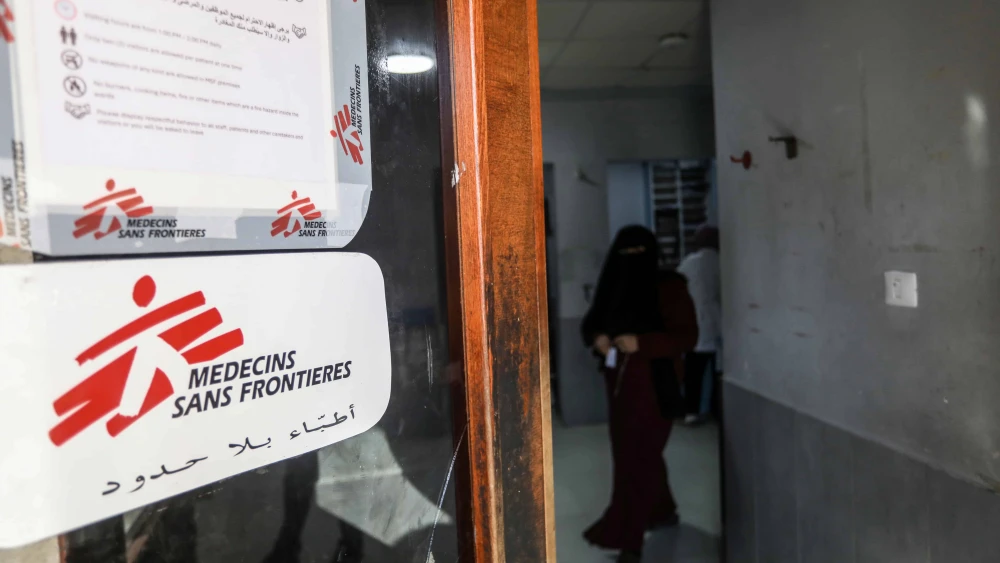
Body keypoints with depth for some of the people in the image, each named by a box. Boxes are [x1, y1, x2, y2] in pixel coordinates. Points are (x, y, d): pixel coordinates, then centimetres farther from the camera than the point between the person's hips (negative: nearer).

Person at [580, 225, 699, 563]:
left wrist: (640, 343, -26)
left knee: (636, 459, -7)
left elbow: (687, 336, -15)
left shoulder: (669, 288, -11)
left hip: (655, 386, -7)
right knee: (629, 453, 18)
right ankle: (663, 511, 40)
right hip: (619, 384, 7)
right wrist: (597, 337, -10)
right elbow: (590, 322, 13)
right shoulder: (613, 288, 6)